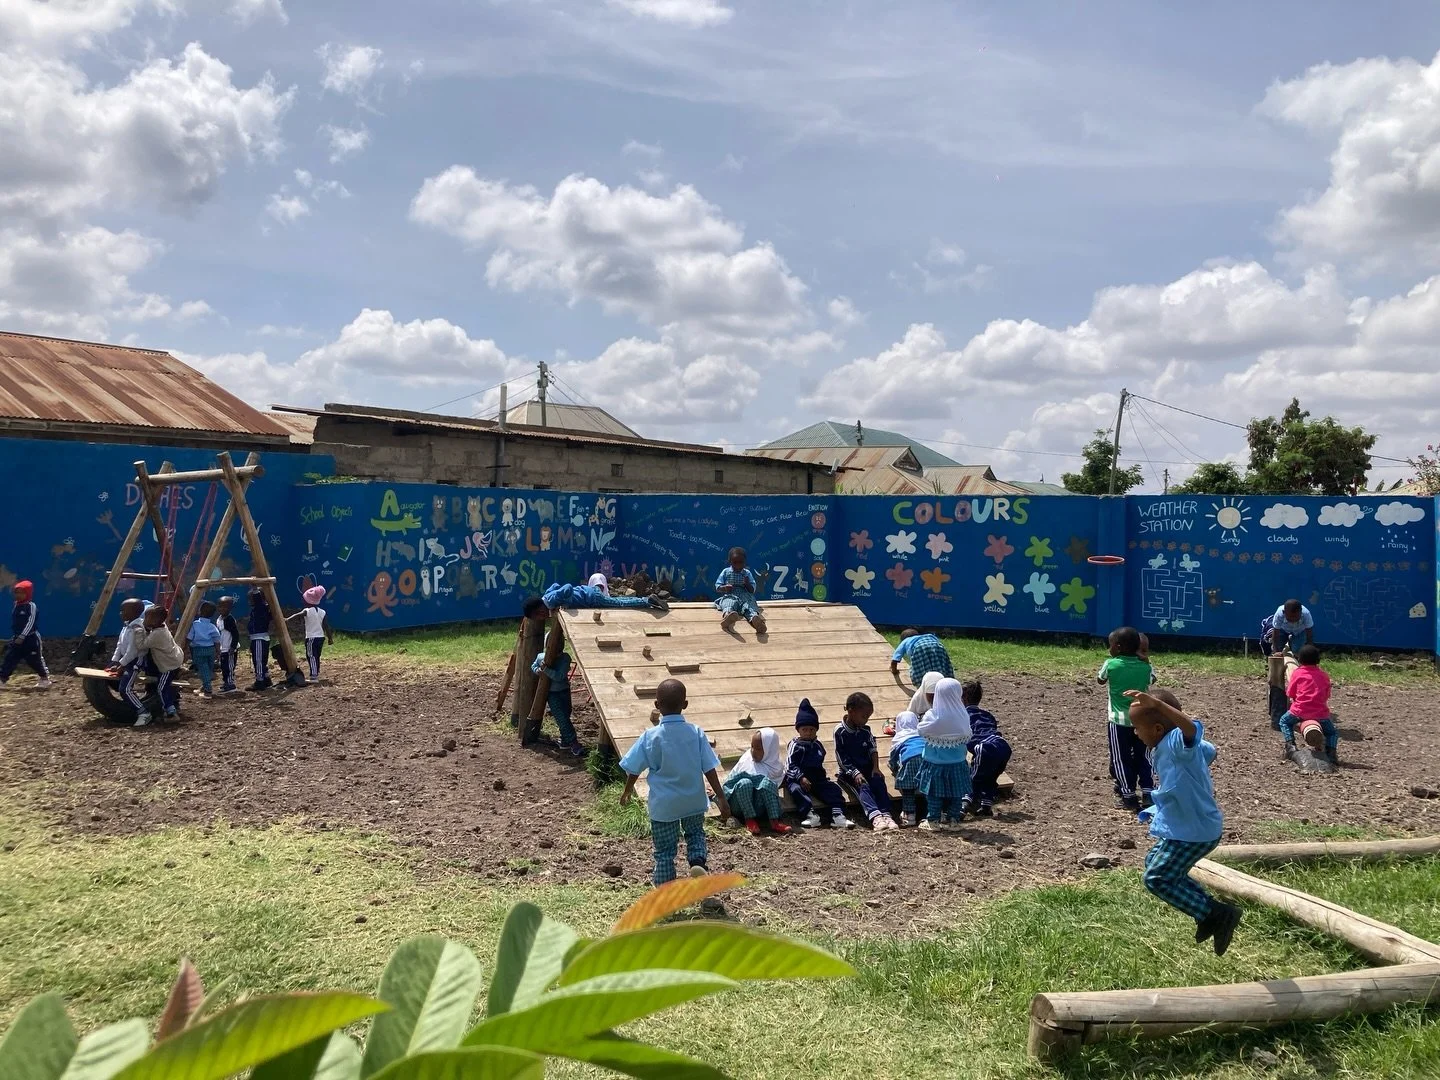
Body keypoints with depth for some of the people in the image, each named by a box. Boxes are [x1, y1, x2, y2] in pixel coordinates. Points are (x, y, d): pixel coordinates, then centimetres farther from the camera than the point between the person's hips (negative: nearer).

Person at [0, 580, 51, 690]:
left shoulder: (31, 606, -13)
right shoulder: (17, 605, 11)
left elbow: (30, 623, -21)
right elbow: (15, 623, 20)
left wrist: (22, 636, -26)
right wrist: (15, 636, 19)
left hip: (31, 639, -8)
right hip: (17, 638, 8)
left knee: (36, 660, 0)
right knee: (9, 658, 2)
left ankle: (45, 680, 12)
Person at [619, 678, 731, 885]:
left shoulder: (651, 737, -14)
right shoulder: (696, 733, -10)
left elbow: (634, 769, -4)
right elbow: (710, 769, -9)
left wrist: (627, 791, 15)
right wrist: (721, 799, -2)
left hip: (663, 804, -1)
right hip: (693, 801, 1)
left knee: (665, 848, 13)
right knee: (695, 833, 25)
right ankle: (698, 862, 1)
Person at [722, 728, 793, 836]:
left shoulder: (776, 768, 3)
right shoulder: (746, 761, 3)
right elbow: (729, 781, 9)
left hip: (757, 809, 0)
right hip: (738, 805, 0)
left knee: (767, 783, -29)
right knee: (744, 783, -32)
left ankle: (774, 822, -33)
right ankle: (750, 820, -22)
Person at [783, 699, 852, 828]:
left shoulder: (818, 745, 16)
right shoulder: (795, 745, -1)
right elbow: (789, 765, -9)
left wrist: (822, 777, 9)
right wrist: (801, 778, -21)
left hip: (817, 778, 5)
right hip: (798, 779, -4)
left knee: (834, 788, -14)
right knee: (795, 789, -34)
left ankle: (838, 815, -25)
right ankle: (810, 815, -42)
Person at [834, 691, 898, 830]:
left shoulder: (866, 730, 7)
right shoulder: (840, 732, -10)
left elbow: (873, 749, 4)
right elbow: (841, 758, -12)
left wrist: (875, 767, -12)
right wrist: (855, 773, -21)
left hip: (867, 768, 5)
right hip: (849, 772, -5)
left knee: (879, 781, -23)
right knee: (862, 786, -29)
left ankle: (886, 814, -35)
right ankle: (875, 816, -49)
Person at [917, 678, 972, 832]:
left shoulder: (932, 716, -19)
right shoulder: (963, 716, -13)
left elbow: (922, 732, -5)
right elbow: (967, 737, -1)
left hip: (935, 763, -2)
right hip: (957, 763, 2)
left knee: (934, 793, 11)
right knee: (955, 793, 14)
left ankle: (933, 821, 16)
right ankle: (952, 820, 20)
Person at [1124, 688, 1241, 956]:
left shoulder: (1176, 744, -27)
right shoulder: (1167, 747, 3)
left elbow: (1192, 728, -52)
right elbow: (1208, 751, 22)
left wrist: (1156, 704, -63)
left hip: (1194, 832, -11)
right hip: (1187, 826, 11)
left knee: (1156, 879, -6)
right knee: (1154, 863, 23)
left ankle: (1217, 914, 1)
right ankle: (1209, 911, 28)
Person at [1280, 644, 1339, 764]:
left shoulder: (1298, 673, 1)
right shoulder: (1324, 675, 9)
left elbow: (1290, 694, 6)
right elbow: (1327, 695, 13)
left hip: (1300, 711, -2)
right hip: (1321, 713, 2)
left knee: (1284, 721, 26)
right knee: (1332, 733, 25)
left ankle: (1290, 745, 6)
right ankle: (1331, 752, -1)